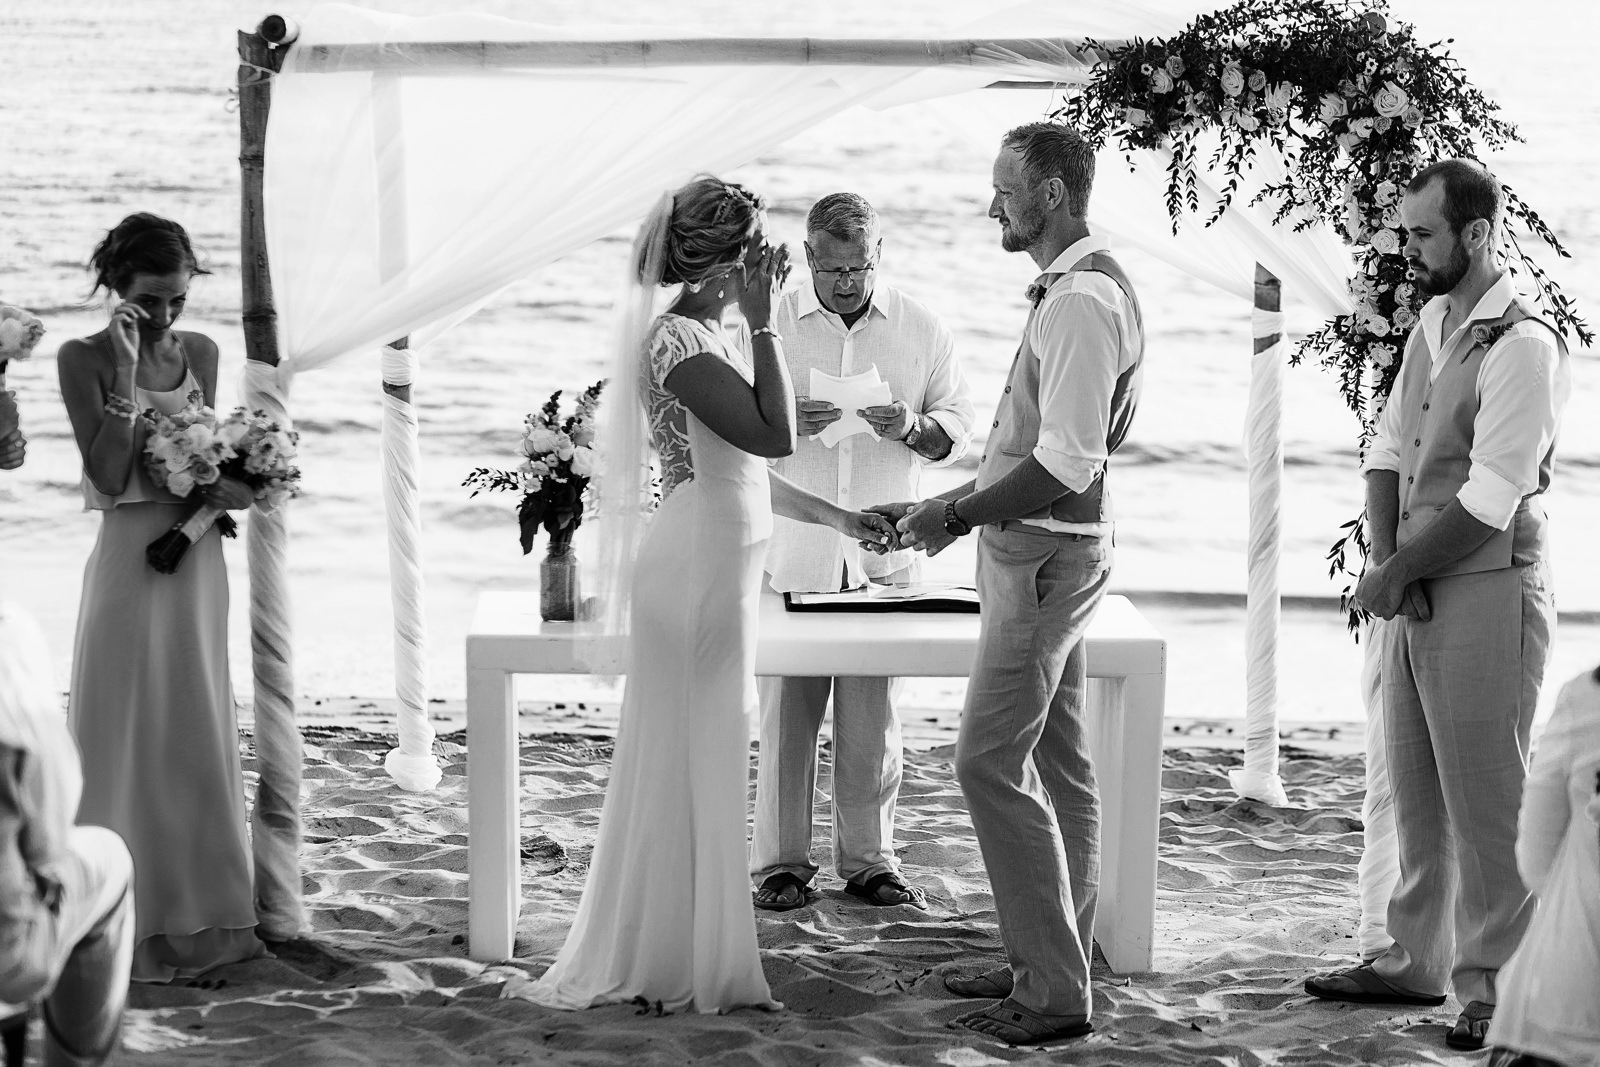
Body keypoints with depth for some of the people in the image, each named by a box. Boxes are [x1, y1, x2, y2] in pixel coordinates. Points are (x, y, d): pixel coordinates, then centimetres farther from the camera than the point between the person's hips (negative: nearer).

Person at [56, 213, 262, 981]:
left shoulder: (199, 353, 7)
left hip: (198, 563, 6)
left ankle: (197, 913, 24)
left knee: (197, 738, 13)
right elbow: (110, 476, -18)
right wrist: (126, 375, -22)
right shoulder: (84, 359, -9)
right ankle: (128, 926, 10)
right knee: (129, 739, 0)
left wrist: (228, 487, -5)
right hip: (132, 562, -5)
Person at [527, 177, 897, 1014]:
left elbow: (747, 467, 20)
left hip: (720, 562, 10)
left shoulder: (706, 335, 14)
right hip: (700, 562, -10)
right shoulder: (679, 340, -15)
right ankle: (680, 967, 8)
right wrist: (763, 322, -17)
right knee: (693, 763, -1)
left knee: (699, 763, 14)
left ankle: (664, 952, 23)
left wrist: (841, 518, 22)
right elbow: (774, 435, -22)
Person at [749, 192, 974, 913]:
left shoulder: (921, 329, 6)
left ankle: (868, 860, 14)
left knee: (873, 717, 4)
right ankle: (781, 861, 8)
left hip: (883, 556, 1)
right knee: (786, 710, -1)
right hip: (791, 551, -1)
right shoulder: (770, 324, 3)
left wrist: (911, 428, -13)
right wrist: (784, 422, -17)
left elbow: (958, 428, 8)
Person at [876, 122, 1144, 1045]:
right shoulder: (1080, 287, 12)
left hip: (1045, 555, -10)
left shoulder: (1082, 302, -21)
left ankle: (1055, 993, -3)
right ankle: (1055, 962, 25)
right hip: (1048, 551, 10)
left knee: (992, 764, -8)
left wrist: (955, 514, -17)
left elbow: (1066, 467, -26)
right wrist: (955, 505, 14)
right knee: (1057, 765, 15)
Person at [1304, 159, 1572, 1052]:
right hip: (1415, 592, 8)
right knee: (1416, 788, 16)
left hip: (1487, 593, -8)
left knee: (1486, 799, -1)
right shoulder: (1433, 324, 10)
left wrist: (1393, 574, -11)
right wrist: (1387, 561, -3)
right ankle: (1417, 962, 27)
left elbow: (1487, 503, -20)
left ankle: (1494, 987, 7)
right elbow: (1388, 452, 12)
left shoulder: (1523, 345, -17)